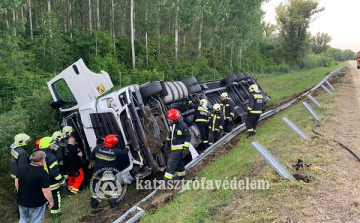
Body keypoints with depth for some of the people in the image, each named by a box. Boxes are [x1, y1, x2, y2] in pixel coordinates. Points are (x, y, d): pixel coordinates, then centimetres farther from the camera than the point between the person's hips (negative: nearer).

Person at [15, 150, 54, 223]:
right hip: (36, 204, -6)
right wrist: (51, 201, -11)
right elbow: (46, 191, -26)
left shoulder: (23, 168, -5)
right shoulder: (42, 173, -26)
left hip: (22, 201, 6)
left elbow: (16, 182, 7)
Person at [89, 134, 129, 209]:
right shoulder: (115, 150, -17)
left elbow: (92, 156, 3)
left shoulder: (98, 147, -11)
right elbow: (124, 151, -4)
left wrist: (91, 162, 22)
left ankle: (94, 203, 22)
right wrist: (127, 146, 15)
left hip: (98, 171, 2)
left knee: (95, 186, 16)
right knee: (114, 186, 16)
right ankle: (113, 202, 20)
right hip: (110, 172, -1)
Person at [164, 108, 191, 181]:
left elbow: (188, 136, -16)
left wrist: (186, 145, -15)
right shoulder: (172, 124, 1)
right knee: (179, 160, 20)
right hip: (173, 146, 8)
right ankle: (182, 174, 36)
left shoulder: (182, 125, -24)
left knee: (172, 161, -11)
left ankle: (167, 177, -7)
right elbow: (170, 134, 17)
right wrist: (168, 142, 19)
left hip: (179, 147, -8)